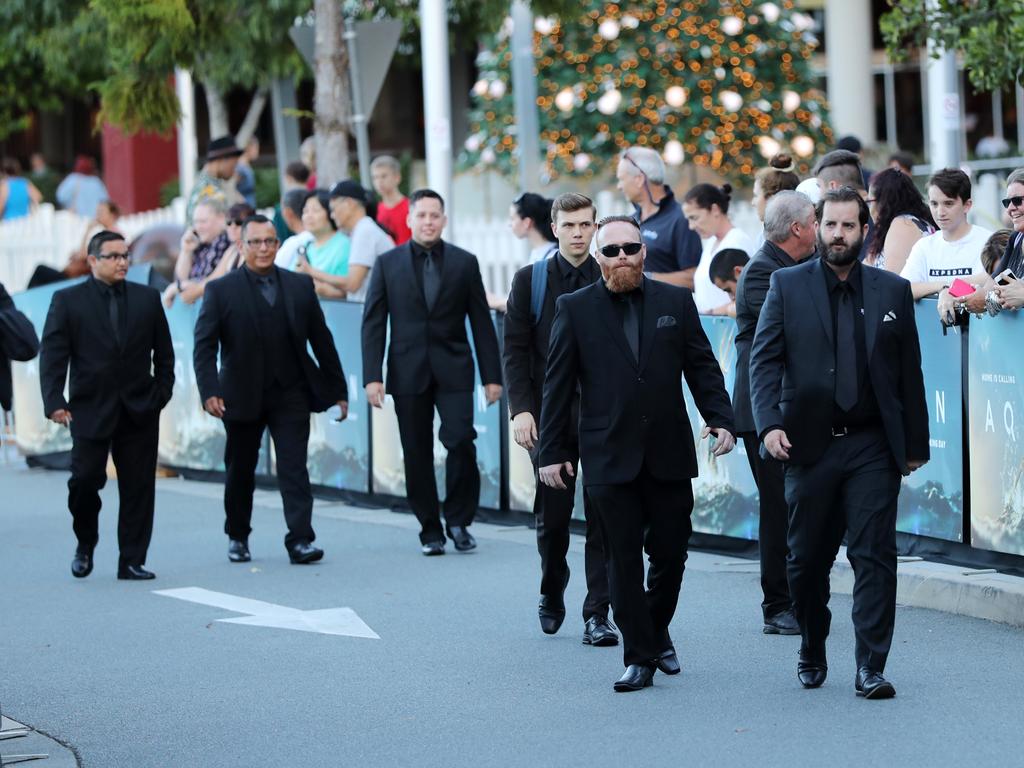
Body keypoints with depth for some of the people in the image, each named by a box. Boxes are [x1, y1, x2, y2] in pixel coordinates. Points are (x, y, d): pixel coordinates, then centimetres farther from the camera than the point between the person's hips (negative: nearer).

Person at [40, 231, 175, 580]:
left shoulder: (147, 298, 8)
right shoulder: (67, 301, 1)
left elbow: (163, 352, 13)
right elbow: (52, 355, -4)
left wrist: (162, 393, 4)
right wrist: (54, 401, -14)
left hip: (139, 410, 2)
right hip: (90, 410, -2)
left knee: (138, 487, 1)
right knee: (85, 480, -4)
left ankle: (132, 561, 7)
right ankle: (85, 545, 21)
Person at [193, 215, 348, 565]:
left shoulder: (300, 286, 5)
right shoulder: (221, 290, -3)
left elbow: (322, 340, 9)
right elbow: (204, 347, -8)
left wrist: (338, 390, 9)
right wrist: (210, 392, -21)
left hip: (291, 394, 1)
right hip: (242, 397, -1)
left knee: (294, 467, -8)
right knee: (240, 470, 12)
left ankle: (300, 540, -11)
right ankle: (237, 537, 28)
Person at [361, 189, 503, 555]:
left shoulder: (464, 263, 5)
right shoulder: (388, 264, 5)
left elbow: (481, 322, 6)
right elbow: (373, 323, 3)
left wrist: (491, 375, 2)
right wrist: (372, 376, -6)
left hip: (452, 370, 0)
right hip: (409, 372, 1)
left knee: (461, 441, -13)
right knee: (417, 453, 3)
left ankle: (458, 521, 4)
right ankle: (430, 529, 13)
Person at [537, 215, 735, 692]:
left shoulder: (676, 302, 7)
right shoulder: (574, 309, 3)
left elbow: (702, 367, 9)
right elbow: (558, 385, 3)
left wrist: (720, 418, -5)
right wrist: (551, 451, 0)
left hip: (669, 455, 2)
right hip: (609, 457, -2)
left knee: (670, 552, 5)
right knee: (624, 559, -1)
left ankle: (657, 632, 29)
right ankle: (639, 656, 5)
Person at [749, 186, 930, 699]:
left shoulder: (893, 291, 7)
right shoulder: (787, 286, 4)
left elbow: (909, 373, 9)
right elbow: (765, 359, -2)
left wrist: (915, 445, 8)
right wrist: (769, 423, -16)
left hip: (872, 446, 0)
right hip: (809, 445, 0)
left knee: (875, 556, -6)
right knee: (807, 559, 9)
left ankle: (870, 667, -5)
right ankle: (812, 654, 28)